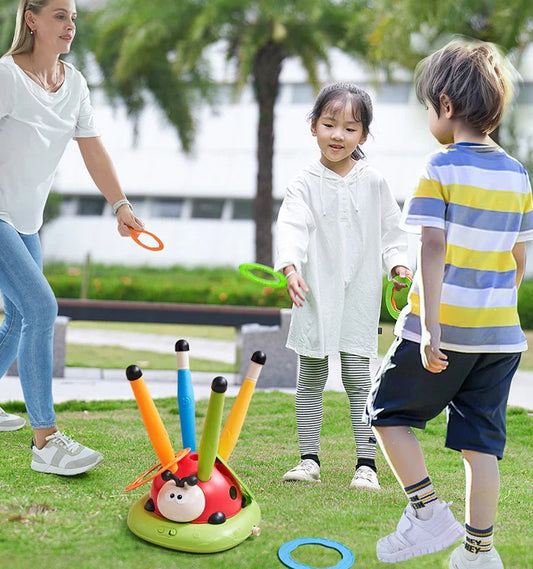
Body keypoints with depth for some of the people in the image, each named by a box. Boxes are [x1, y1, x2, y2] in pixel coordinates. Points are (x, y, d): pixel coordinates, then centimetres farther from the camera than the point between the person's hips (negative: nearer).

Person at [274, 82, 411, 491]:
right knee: (310, 379, 7)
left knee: (358, 377, -3)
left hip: (360, 295, 0)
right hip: (315, 295, 0)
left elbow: (390, 229, 12)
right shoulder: (305, 186, -1)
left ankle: (367, 463, 4)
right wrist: (290, 266, -31)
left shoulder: (374, 183, 5)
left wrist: (398, 263, -5)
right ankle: (309, 459, 17)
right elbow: (292, 228, -14)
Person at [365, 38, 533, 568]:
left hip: (444, 329, -5)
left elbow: (433, 249, -17)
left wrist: (429, 326, -21)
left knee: (387, 411, 13)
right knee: (481, 442, 10)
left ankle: (428, 511, 7)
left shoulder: (442, 168, -10)